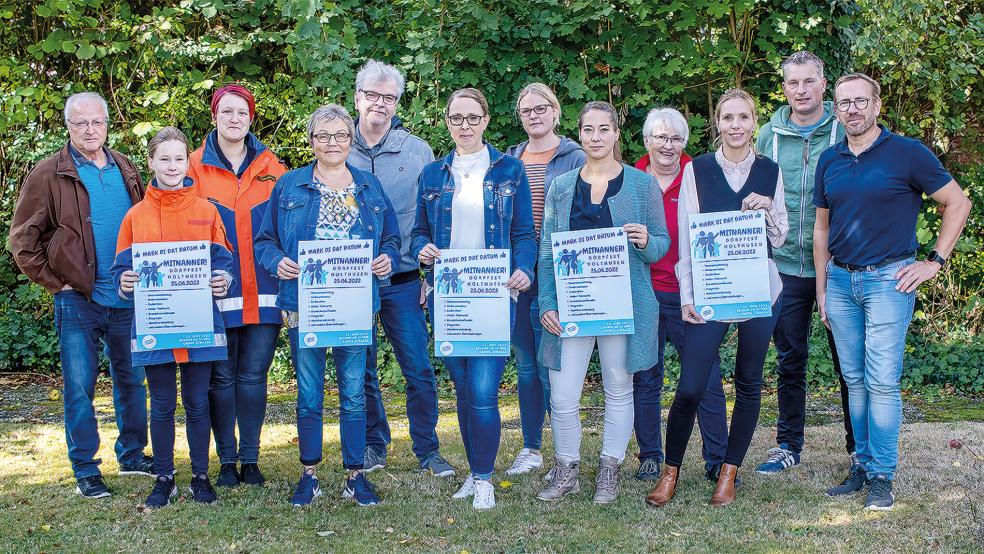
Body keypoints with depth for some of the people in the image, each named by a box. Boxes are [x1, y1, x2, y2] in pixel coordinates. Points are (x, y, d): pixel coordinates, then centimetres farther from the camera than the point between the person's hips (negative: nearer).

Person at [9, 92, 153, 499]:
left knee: (131, 380, 13)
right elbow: (23, 240, -3)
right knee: (79, 387, 0)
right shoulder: (48, 175, -4)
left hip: (128, 298, 4)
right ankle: (85, 471, 10)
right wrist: (55, 283, -6)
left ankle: (132, 456, 27)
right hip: (78, 301, -4)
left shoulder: (126, 171, 10)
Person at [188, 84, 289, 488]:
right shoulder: (196, 167, 3)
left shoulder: (271, 166, 9)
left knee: (253, 375, 6)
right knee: (221, 376, 5)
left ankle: (251, 459, 16)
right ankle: (227, 460, 15)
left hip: (263, 291, 1)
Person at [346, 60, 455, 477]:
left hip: (403, 279, -1)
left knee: (419, 368, -1)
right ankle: (373, 444, 24)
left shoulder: (417, 151, 4)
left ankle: (427, 449, 12)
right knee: (361, 369, 9)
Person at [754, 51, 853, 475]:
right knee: (789, 359, 10)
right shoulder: (769, 135, 5)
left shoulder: (845, 131, -2)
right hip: (785, 265, 2)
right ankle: (789, 444, 22)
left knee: (848, 358, 6)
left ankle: (858, 444, 21)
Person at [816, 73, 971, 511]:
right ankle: (862, 464, 20)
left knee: (882, 381, -6)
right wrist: (822, 289, 14)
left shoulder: (907, 153, -5)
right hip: (840, 281, 5)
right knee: (855, 381, 10)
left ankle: (882, 476, 4)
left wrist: (935, 262, -5)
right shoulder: (829, 161, 10)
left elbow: (958, 203, -1)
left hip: (888, 280, -5)